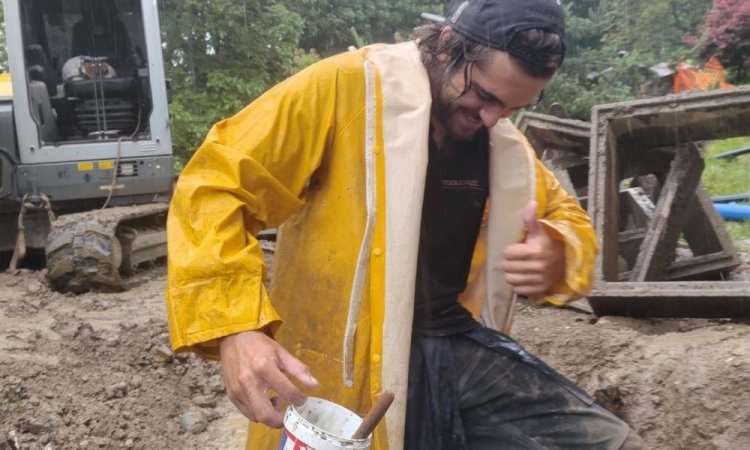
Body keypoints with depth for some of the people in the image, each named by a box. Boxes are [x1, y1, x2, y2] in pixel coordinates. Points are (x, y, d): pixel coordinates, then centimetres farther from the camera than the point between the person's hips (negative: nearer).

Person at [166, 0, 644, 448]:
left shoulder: (505, 142, 8)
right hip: (345, 365, -5)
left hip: (459, 348, 6)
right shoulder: (346, 87, -12)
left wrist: (555, 255, -6)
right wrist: (234, 326, -28)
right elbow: (213, 186, -14)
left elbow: (568, 218, 21)